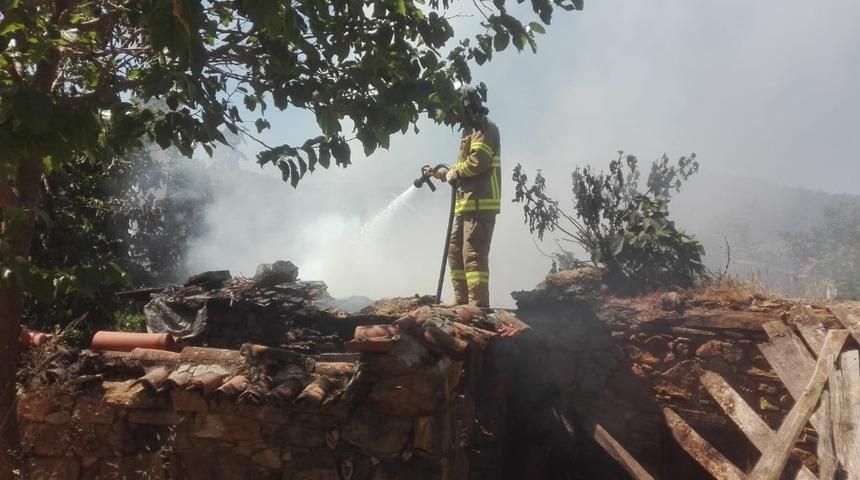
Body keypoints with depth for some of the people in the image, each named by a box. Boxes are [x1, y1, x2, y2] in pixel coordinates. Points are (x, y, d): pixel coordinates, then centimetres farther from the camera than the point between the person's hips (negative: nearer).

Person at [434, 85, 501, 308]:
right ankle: (462, 298, 20)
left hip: (480, 203, -11)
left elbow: (478, 162, -21)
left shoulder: (485, 129, -8)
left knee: (473, 254, -14)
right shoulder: (471, 131, 24)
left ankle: (478, 304, -14)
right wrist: (448, 172, 8)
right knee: (455, 251, 14)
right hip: (467, 203, 11)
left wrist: (454, 172, -8)